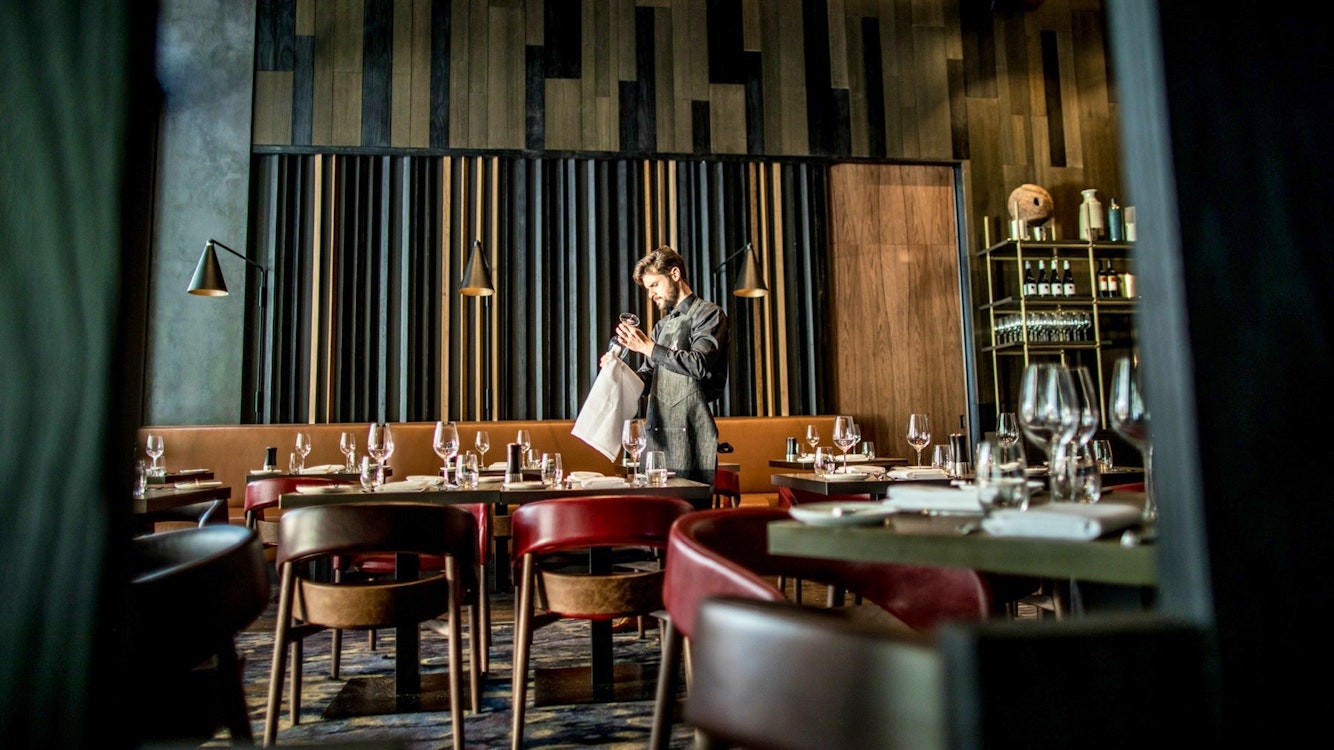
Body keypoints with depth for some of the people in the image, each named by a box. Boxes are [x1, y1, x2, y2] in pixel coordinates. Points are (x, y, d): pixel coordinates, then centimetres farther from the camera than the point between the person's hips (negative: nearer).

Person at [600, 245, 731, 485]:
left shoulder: (709, 314, 1)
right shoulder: (662, 326, 21)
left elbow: (699, 364, -15)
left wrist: (647, 347, -13)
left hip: (689, 434, -6)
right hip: (657, 434, 7)